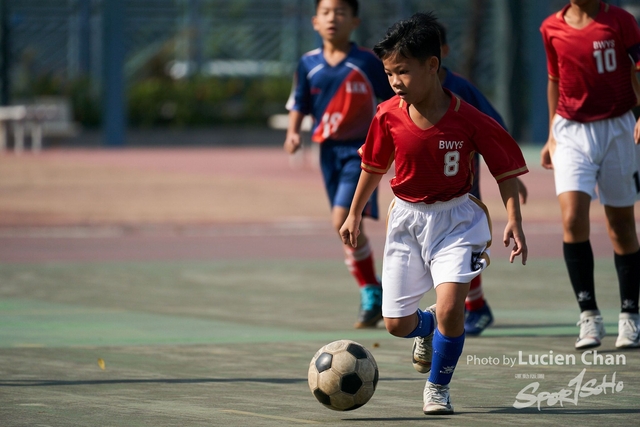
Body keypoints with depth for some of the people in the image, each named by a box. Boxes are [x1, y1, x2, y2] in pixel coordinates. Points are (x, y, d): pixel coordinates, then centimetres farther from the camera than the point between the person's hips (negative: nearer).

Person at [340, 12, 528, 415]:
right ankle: (427, 328, 45)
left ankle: (438, 386, 4)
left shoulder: (469, 120, -18)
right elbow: (374, 166, 9)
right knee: (397, 323, 6)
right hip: (407, 219, 3)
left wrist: (514, 222, -15)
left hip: (455, 219, -3)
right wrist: (355, 214, 16)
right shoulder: (388, 116, -10)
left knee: (450, 308, -21)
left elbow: (506, 169, -7)